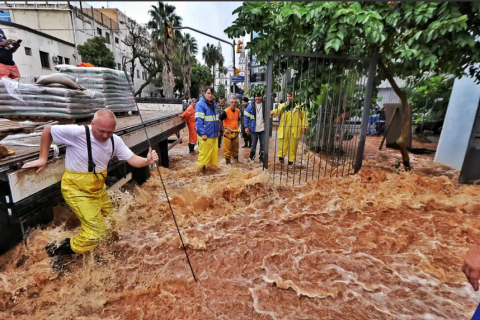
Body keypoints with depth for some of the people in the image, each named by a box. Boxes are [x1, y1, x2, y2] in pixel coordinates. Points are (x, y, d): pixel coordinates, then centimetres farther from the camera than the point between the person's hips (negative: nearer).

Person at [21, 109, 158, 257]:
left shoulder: (115, 141, -9)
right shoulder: (76, 132, -25)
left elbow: (133, 159, -13)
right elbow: (47, 131, -10)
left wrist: (147, 161, -34)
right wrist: (43, 158, -8)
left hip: (98, 188, 6)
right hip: (77, 189, -6)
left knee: (109, 215, 22)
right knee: (98, 231, -8)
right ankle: (65, 249, 17)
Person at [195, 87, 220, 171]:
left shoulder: (213, 104, 15)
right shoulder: (200, 104, -11)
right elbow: (199, 120, -16)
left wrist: (218, 130, 17)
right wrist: (203, 133, -20)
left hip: (214, 133, 8)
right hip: (206, 134, -7)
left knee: (214, 151, 13)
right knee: (204, 151, -1)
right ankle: (203, 166, 14)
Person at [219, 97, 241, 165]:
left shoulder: (238, 111, 6)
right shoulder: (226, 111, -13)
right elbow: (219, 120, -14)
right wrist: (224, 129, -14)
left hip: (235, 132, 6)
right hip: (228, 132, -6)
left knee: (235, 147, 16)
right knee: (227, 147, 0)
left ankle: (236, 159, 32)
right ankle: (227, 160, 12)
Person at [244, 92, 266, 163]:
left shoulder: (265, 105, 0)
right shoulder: (251, 105, -3)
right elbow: (246, 116, 0)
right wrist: (246, 127, -5)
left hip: (263, 129, 1)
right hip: (254, 129, -1)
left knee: (263, 145, 5)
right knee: (253, 144, 8)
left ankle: (261, 158, 18)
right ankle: (252, 157, 25)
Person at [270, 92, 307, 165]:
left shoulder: (299, 107, 8)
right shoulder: (282, 106, 9)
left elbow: (304, 117, 8)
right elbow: (277, 111, -8)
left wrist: (304, 127, -2)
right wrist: (272, 113, -32)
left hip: (295, 130, 0)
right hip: (284, 129, 0)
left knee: (293, 146, 7)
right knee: (282, 144, -2)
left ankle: (291, 160, 17)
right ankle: (281, 156, 13)